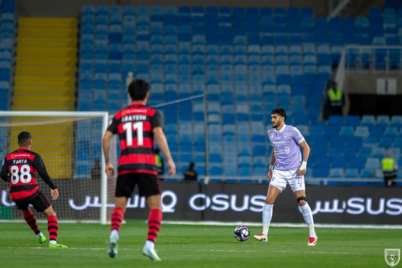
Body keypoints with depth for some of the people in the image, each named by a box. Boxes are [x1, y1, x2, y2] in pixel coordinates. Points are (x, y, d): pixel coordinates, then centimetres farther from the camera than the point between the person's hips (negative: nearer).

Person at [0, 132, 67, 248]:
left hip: (15, 195, 4)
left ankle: (39, 236, 40)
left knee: (25, 210, 37)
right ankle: (53, 242, -15)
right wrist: (53, 187, 3)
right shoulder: (34, 157, -2)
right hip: (32, 192, -4)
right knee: (51, 213, 5)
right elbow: (43, 174, -9)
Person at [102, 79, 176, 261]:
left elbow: (106, 138, 7)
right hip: (146, 165, -3)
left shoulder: (120, 115, 16)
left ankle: (114, 232, -22)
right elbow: (158, 133, -9)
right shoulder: (152, 113, 8)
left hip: (125, 166, 3)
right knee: (155, 206, 1)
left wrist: (107, 162, 16)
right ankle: (150, 244, -17)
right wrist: (169, 160, -11)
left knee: (119, 206, 9)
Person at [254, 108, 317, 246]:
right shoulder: (271, 133, 8)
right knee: (269, 200, -8)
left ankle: (312, 235, 1)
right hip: (279, 171, 5)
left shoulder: (292, 131, -8)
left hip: (295, 171, -4)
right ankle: (264, 234, -4)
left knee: (302, 201, -9)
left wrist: (303, 165, -12)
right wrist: (271, 167, 22)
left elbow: (306, 147, -2)